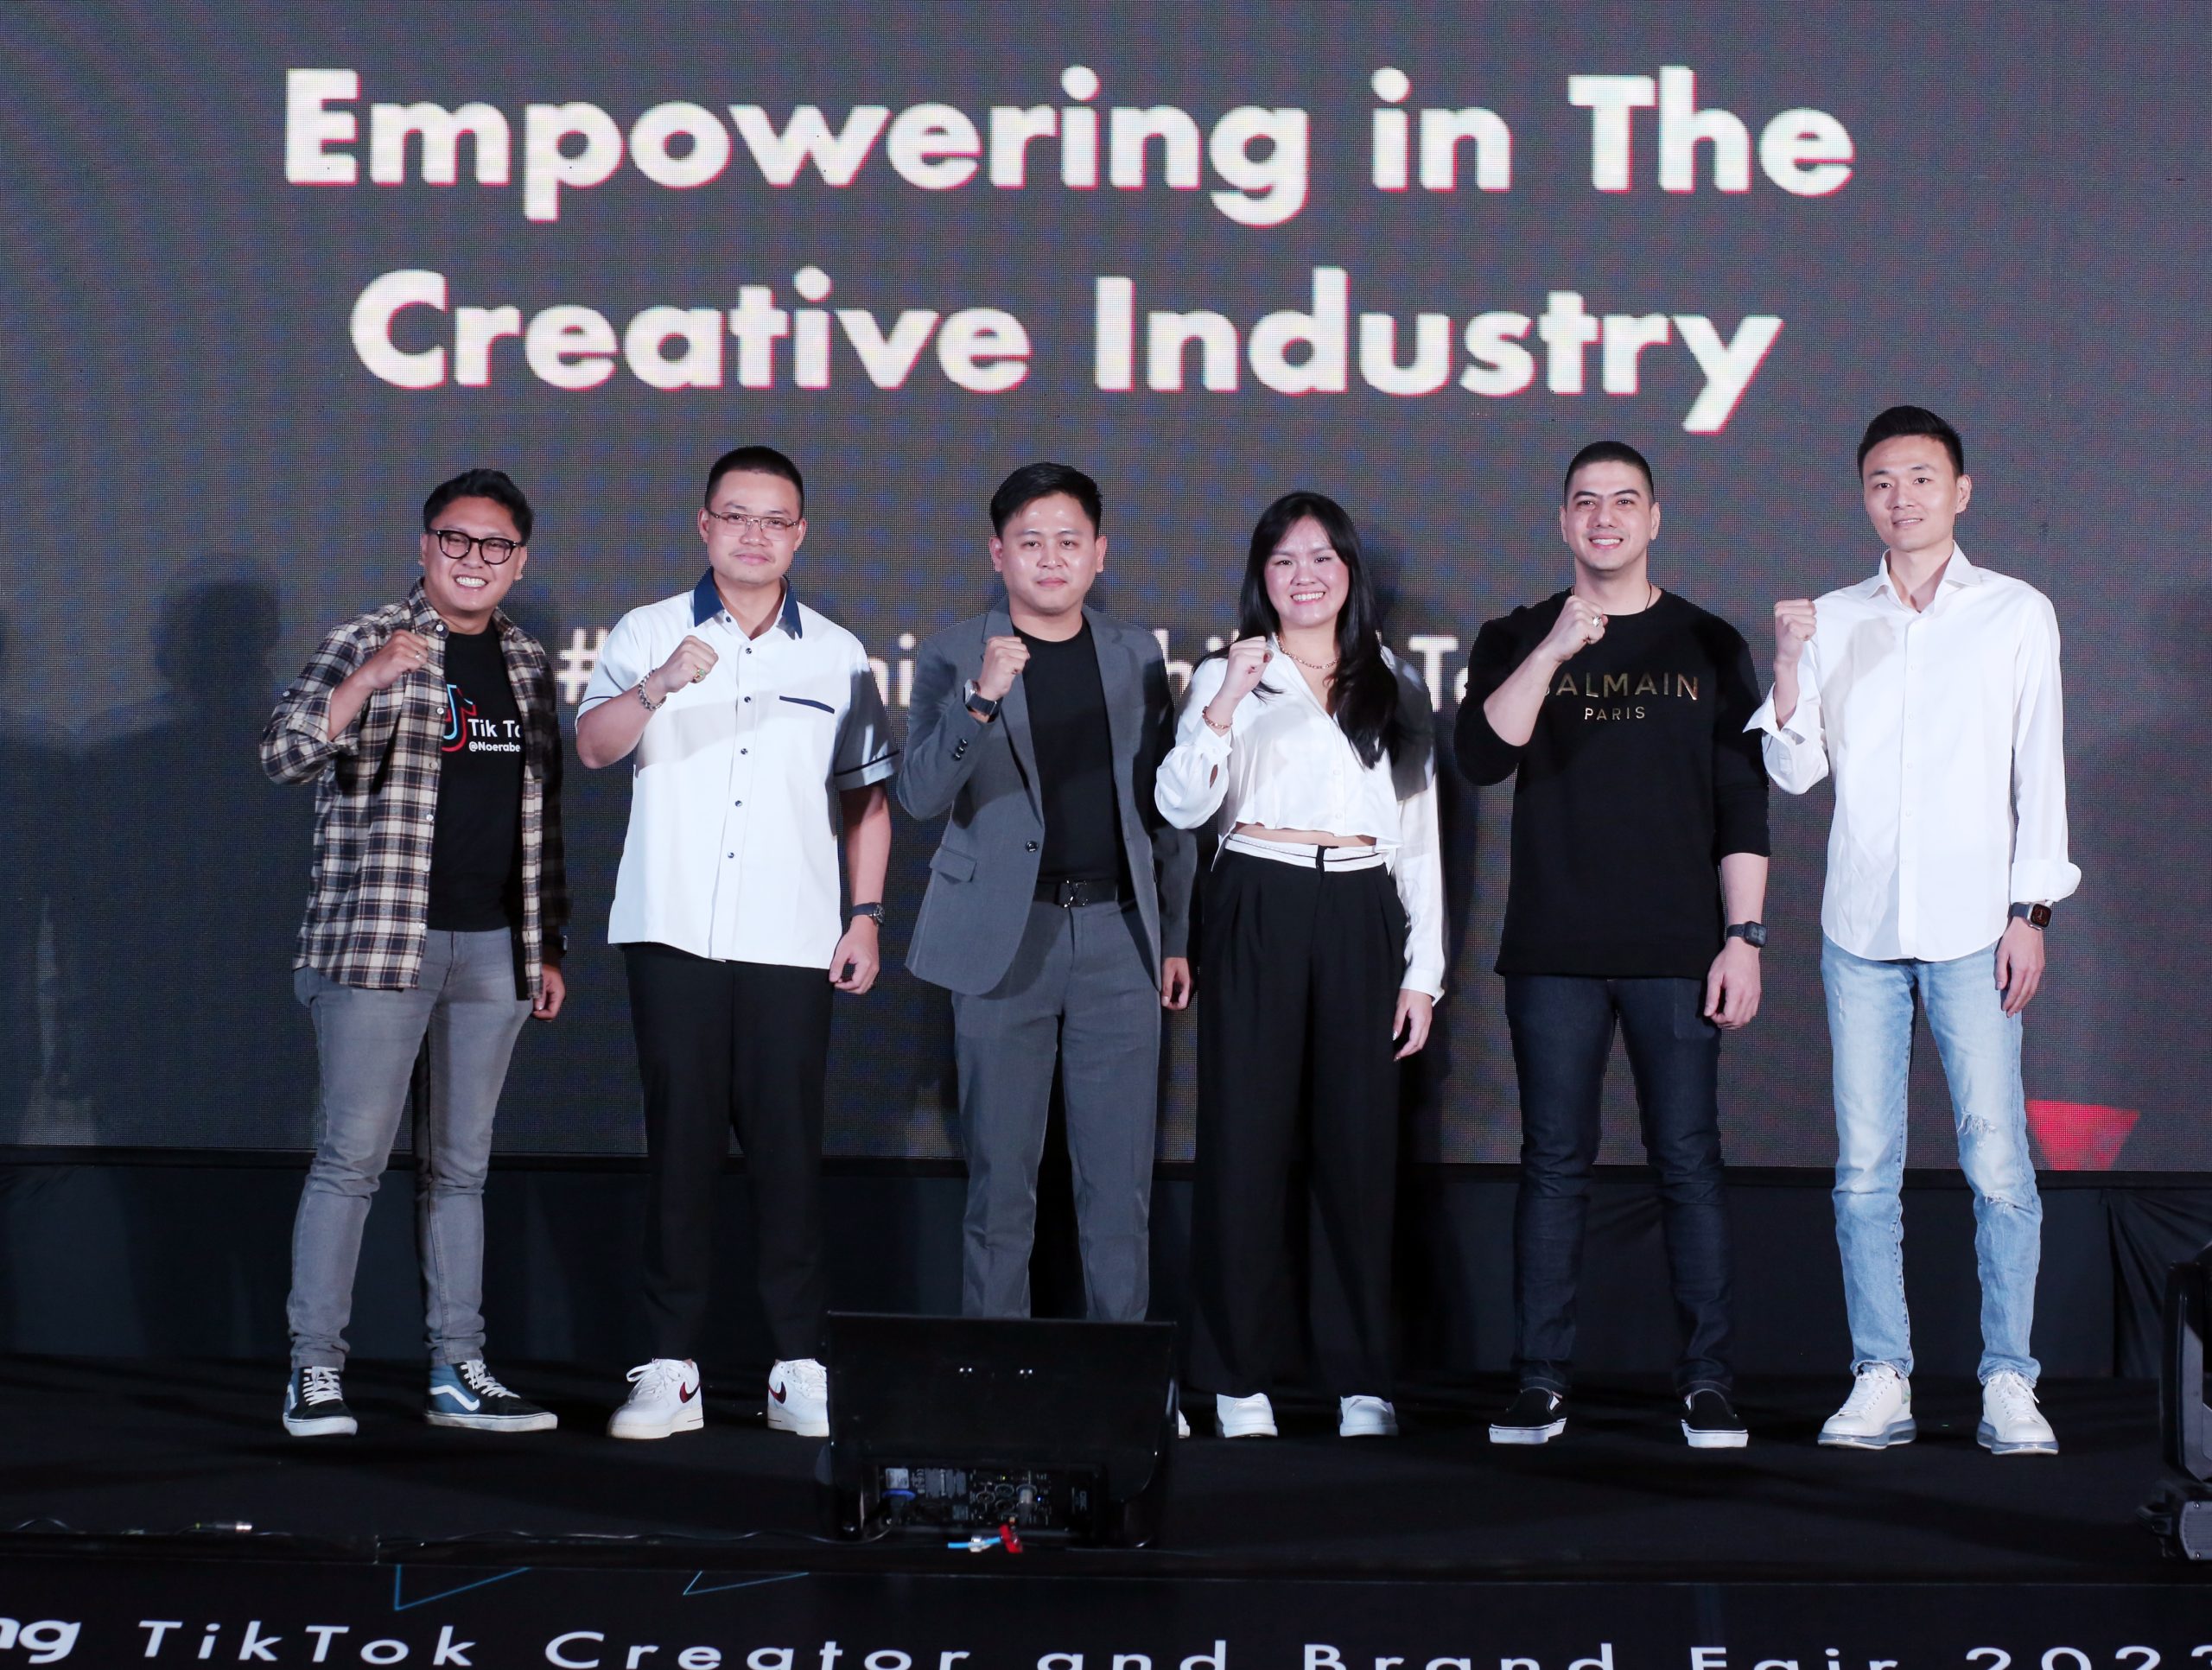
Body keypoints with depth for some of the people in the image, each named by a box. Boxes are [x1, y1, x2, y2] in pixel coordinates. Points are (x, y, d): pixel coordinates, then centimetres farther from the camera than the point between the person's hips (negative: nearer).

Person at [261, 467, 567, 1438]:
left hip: (493, 950, 5)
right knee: (352, 1155, -6)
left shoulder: (527, 665, 15)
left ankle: (457, 1372, 13)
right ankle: (314, 1370, 0)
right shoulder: (368, 644, -3)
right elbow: (284, 754, -16)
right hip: (379, 942, -5)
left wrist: (548, 945, 17)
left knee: (460, 1166, 9)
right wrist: (370, 681, -32)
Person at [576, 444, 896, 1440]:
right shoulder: (649, 634, 6)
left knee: (787, 1148, -2)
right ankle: (670, 1367, 4)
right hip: (671, 934, -1)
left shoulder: (837, 656, 12)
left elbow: (867, 797, 15)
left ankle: (799, 1368, 3)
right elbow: (593, 748, -8)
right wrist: (659, 685, -25)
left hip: (792, 942, 1)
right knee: (680, 1143, 0)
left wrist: (867, 916, 6)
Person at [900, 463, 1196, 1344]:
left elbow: (1165, 805, 16)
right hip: (1004, 938, -2)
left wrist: (1176, 934, 12)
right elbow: (921, 794, -11)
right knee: (1001, 1179, 1)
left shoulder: (1137, 656, 11)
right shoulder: (954, 658, 2)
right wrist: (980, 699, -25)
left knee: (1121, 1182, 2)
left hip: (1117, 935, 2)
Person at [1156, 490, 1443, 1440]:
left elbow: (1419, 836, 14)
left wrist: (1423, 970, 7)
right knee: (1246, 1140, -3)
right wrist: (1225, 706, -19)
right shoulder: (1226, 677, 8)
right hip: (1257, 914, -2)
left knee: (1359, 1145, 2)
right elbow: (1180, 806, -5)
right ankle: (1239, 1380, 5)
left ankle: (1361, 1383, 9)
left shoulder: (1395, 690, 15)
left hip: (1361, 918, 2)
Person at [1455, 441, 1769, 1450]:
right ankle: (1541, 1380, 6)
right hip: (1553, 951, 0)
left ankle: (1705, 1379, 5)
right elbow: (1480, 755, -8)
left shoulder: (1707, 646, 10)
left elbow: (1742, 805, 8)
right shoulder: (1516, 641, 10)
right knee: (1554, 1164, 1)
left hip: (1676, 950, 0)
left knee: (1689, 1162, -1)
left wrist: (1743, 934, 0)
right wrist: (1552, 651, -17)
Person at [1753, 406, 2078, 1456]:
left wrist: (2032, 907, -3)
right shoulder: (1833, 621, 11)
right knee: (1865, 1166, 1)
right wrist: (1787, 666, -8)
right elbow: (1795, 771, 7)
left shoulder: (2017, 614, 6)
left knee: (1998, 1160, -7)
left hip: (1972, 925, -2)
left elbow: (2039, 769, 4)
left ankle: (2008, 1383, -1)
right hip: (1861, 924, 2)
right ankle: (1880, 1380, 7)